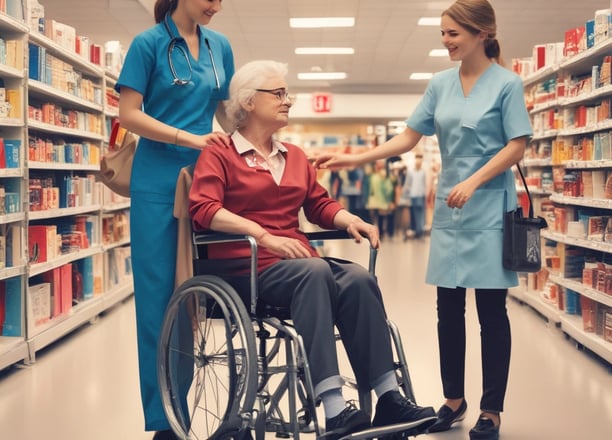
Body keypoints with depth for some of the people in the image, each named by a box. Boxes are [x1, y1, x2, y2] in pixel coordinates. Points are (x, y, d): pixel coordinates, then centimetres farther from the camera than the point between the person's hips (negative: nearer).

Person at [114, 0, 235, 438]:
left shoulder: (220, 46, 11)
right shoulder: (149, 43, -3)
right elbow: (129, 114, -8)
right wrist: (189, 138, -17)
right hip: (159, 182, -4)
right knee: (159, 297, -1)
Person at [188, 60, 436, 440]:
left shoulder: (296, 156, 24)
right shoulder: (219, 155, 5)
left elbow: (320, 204, 21)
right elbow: (204, 209, -10)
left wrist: (351, 220, -2)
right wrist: (264, 237, -21)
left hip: (297, 261, 6)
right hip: (246, 266, -5)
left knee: (359, 279, -25)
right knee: (315, 272, -35)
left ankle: (389, 399, -27)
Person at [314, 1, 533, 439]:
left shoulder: (507, 83, -5)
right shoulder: (440, 84, 9)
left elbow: (517, 146, -9)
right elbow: (408, 137, 8)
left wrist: (474, 182, -19)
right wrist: (355, 159, -1)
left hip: (489, 209, -5)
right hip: (449, 210, 5)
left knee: (491, 311, 1)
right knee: (449, 309, 9)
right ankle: (453, 398, 24)